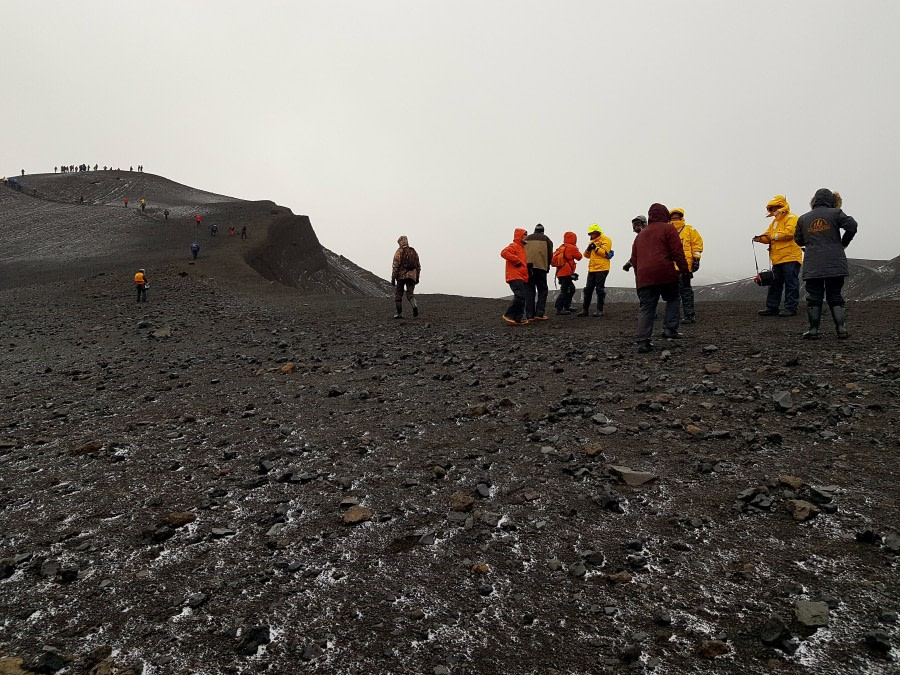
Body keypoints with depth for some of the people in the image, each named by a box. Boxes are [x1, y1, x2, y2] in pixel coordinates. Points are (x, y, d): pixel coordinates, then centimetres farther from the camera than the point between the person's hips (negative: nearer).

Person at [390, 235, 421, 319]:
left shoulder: (399, 252, -3)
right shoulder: (413, 252, 13)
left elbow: (395, 266, -8)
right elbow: (418, 266, 15)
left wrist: (393, 278, -6)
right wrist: (417, 278, 22)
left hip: (401, 276, -4)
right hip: (412, 276, 4)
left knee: (398, 295, 9)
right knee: (410, 294, 6)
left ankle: (399, 313, 9)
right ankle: (415, 305, -24)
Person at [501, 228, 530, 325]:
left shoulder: (522, 247, 24)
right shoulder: (514, 246, -6)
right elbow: (504, 253, -22)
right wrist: (517, 260, -19)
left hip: (521, 278, 10)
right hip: (515, 277, -10)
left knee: (521, 298, 7)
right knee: (520, 296, -20)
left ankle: (518, 318, 10)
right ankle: (508, 315, -12)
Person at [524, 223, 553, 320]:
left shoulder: (527, 238, 17)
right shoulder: (546, 239, 12)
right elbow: (550, 254, 6)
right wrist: (547, 266, 20)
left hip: (527, 267, 2)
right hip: (541, 267, -2)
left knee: (529, 291, 6)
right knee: (542, 290, 7)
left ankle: (529, 315, 3)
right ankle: (539, 314, -3)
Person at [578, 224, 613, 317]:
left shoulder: (605, 240, -2)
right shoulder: (592, 241, 21)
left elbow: (605, 253, -14)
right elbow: (587, 255, 18)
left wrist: (596, 248, -17)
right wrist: (588, 249, -2)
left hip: (602, 269, -7)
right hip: (592, 269, 7)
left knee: (600, 290, -4)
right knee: (588, 289, 6)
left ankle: (600, 310, 2)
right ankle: (584, 309, 10)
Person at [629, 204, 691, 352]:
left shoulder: (640, 235, 24)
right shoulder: (667, 229, 7)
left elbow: (634, 260, 23)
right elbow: (677, 252, -3)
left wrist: (639, 276, 27)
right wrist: (684, 269, 3)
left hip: (644, 276, 4)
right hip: (665, 273, -4)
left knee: (646, 308, 1)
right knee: (672, 300, 19)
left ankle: (643, 341, -7)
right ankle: (670, 329, 7)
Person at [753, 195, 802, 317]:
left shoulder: (791, 218, -5)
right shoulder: (774, 221, 22)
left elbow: (789, 232, -20)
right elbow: (768, 235, 16)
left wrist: (773, 236, -13)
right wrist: (761, 238, -5)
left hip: (790, 258, -9)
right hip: (777, 259, 9)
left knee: (791, 283, -5)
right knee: (775, 283, 10)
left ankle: (791, 308, -1)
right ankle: (772, 308, 15)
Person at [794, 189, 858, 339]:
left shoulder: (803, 218, 7)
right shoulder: (835, 213, 1)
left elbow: (798, 240, 13)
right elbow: (852, 225, -10)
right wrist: (843, 243, 5)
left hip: (812, 266, 0)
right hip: (835, 264, 0)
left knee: (814, 297, 5)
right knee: (835, 296, 9)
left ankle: (813, 330, 2)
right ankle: (841, 328, 2)